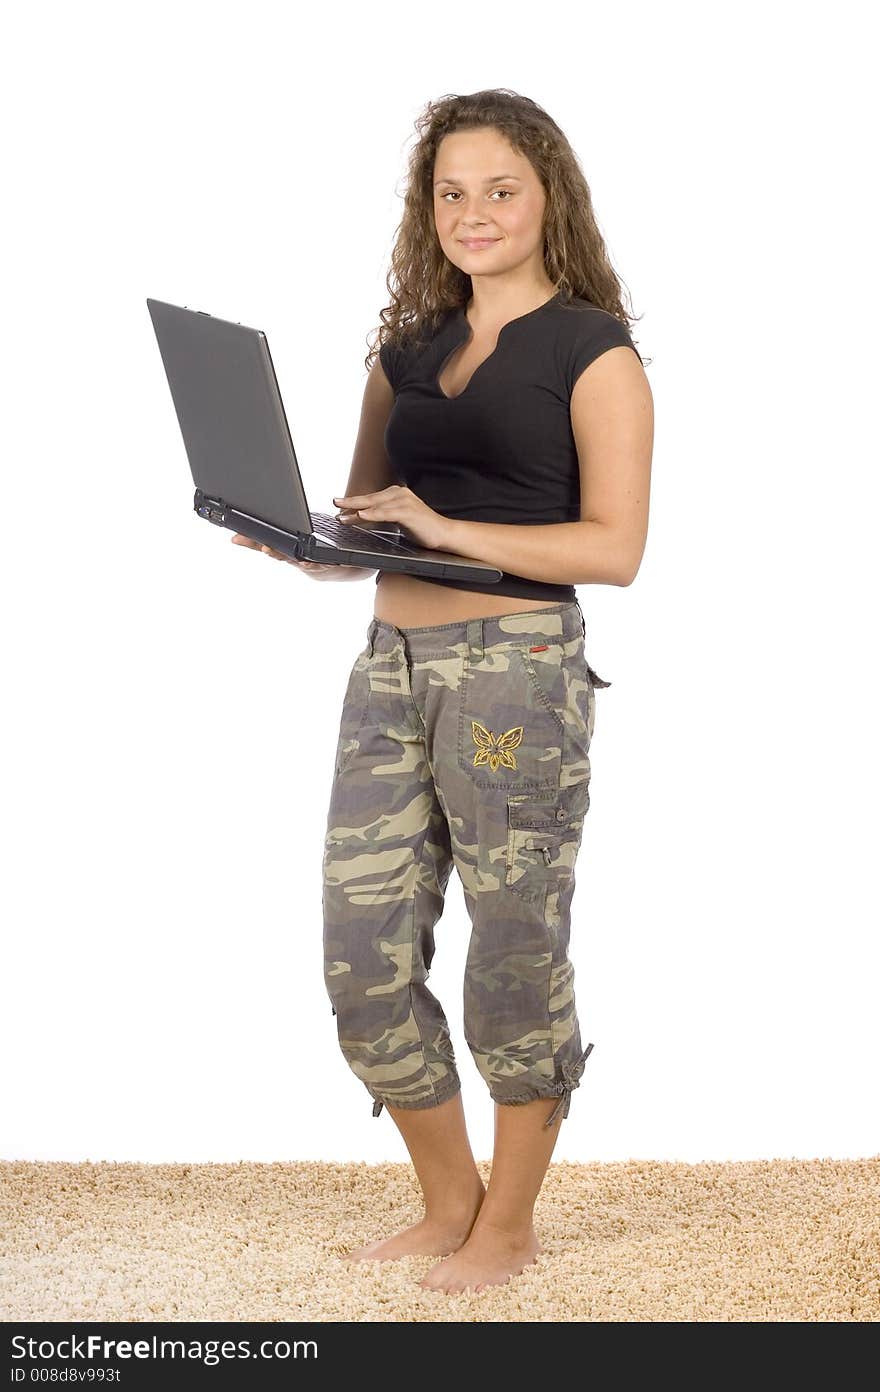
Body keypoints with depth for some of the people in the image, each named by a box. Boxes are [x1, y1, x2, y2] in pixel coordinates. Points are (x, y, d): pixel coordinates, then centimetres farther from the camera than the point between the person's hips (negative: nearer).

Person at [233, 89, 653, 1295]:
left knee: (514, 963, 3)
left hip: (518, 670, -6)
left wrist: (449, 528, -19)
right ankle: (448, 1202, 26)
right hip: (391, 663, 6)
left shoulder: (593, 352, -2)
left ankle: (508, 1225, 21)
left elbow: (614, 547, -10)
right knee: (362, 962, 7)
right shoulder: (406, 350, 16)